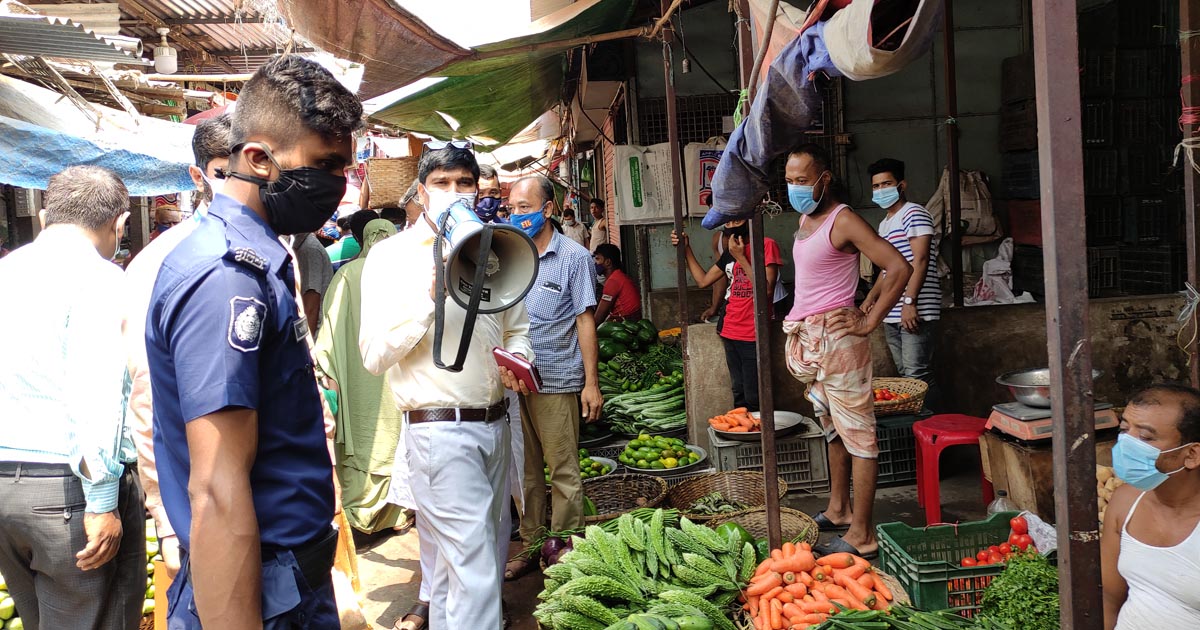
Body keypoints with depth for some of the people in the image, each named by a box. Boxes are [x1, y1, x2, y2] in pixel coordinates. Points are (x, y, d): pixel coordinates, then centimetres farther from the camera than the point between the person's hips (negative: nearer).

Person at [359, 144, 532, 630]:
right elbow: (375, 356, -11)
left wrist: (516, 361, 1)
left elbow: (517, 326, 22)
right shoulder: (392, 256, -5)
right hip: (440, 428, -6)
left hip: (495, 423, 6)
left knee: (477, 552, 17)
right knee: (475, 570, -9)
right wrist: (431, 298, -21)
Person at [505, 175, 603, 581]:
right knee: (525, 470, 13)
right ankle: (532, 546, 25)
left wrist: (591, 383, -7)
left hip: (556, 381, -5)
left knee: (563, 471, 2)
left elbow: (585, 321, -3)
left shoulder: (574, 258, -3)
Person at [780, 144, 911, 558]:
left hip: (835, 335, -9)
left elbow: (899, 268, -19)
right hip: (808, 337, 10)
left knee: (856, 434, -4)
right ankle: (838, 511, 30)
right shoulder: (805, 220, 15)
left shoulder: (842, 220, -12)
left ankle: (861, 535, 0)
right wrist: (802, 328, 17)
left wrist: (869, 321, -17)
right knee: (833, 429, 18)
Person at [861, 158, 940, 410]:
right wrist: (871, 297, 18)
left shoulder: (914, 214, -5)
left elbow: (920, 260, -15)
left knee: (917, 376, -11)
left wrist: (909, 301, -22)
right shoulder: (885, 224, 22)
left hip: (915, 312, -9)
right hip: (892, 314, 9)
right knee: (905, 374, 8)